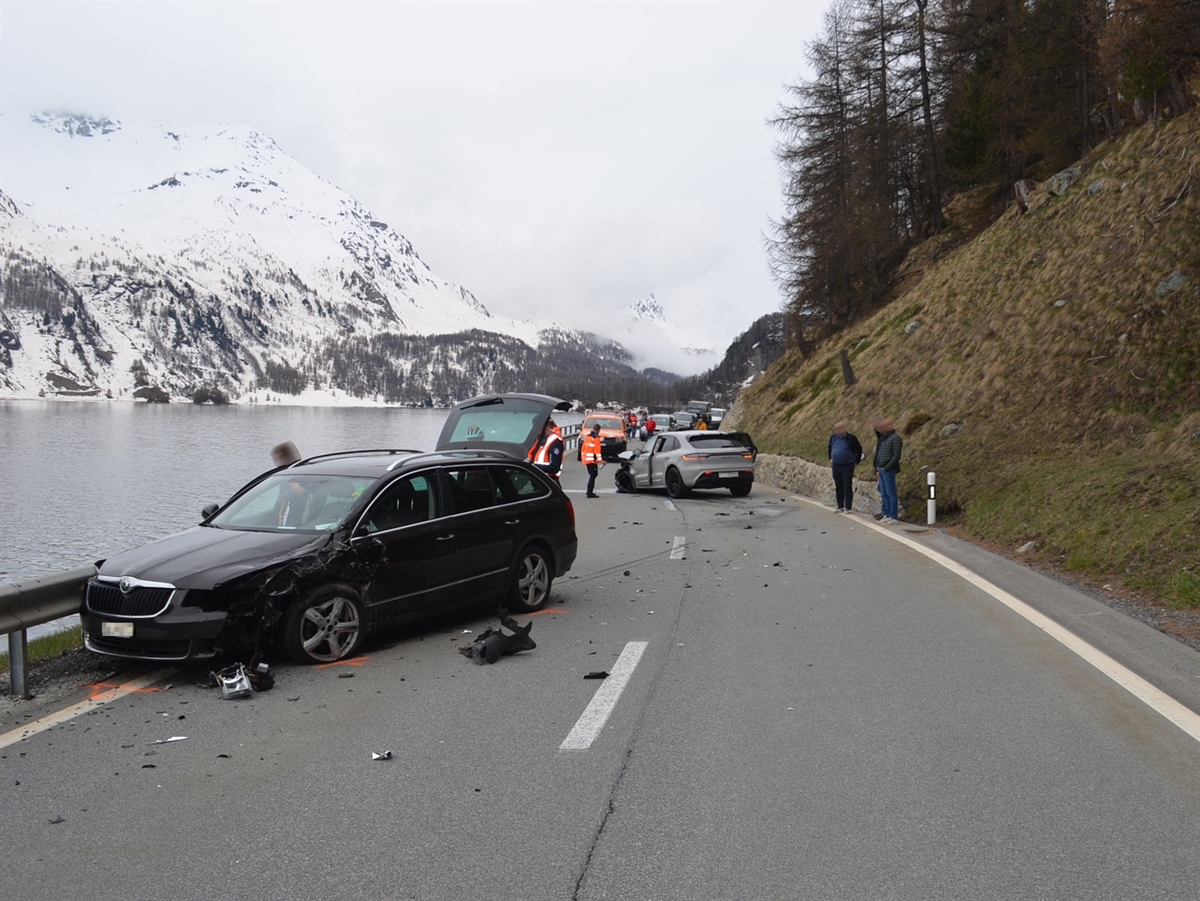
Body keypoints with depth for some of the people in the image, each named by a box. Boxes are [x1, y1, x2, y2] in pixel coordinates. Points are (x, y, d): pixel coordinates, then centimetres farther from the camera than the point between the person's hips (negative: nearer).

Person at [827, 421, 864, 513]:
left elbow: (859, 449, 0)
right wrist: (830, 459, 18)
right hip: (836, 466, 5)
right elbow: (830, 448, 23)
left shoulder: (851, 438, -10)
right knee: (838, 487, 10)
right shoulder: (833, 438, 4)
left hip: (847, 466, -5)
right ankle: (840, 507, 18)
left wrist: (856, 461, 0)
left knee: (847, 487, -5)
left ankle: (848, 508, -1)